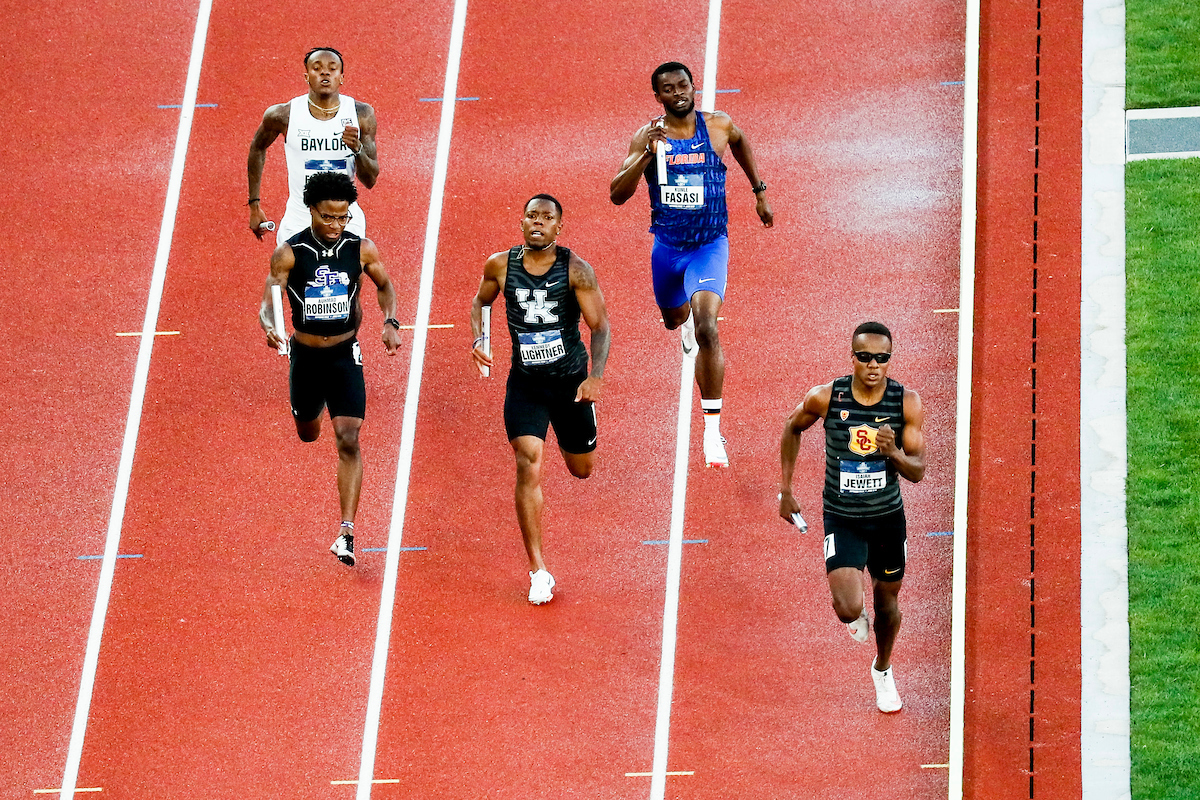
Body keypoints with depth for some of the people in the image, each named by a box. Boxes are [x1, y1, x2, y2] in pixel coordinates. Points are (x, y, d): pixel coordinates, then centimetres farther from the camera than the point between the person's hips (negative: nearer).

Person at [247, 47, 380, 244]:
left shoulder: (361, 114, -5)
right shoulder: (283, 115, -7)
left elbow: (370, 180, -3)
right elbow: (257, 148, 14)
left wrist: (357, 148, -22)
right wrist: (254, 205, 15)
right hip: (298, 225, -1)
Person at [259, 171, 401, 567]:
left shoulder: (362, 249, -8)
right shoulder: (289, 253, -14)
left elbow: (384, 285, 10)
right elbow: (268, 304, -15)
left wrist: (390, 322, -6)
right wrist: (270, 327, -38)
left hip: (345, 355, -1)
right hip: (305, 355, 1)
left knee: (348, 441, -14)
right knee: (307, 434, 22)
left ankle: (347, 532, -17)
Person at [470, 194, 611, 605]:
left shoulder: (576, 270, -14)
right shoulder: (500, 266, -6)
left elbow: (600, 325, -14)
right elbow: (480, 301, 14)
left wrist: (596, 377, -28)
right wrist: (478, 341, -4)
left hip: (572, 379, 0)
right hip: (525, 382, 0)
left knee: (582, 469, 16)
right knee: (528, 465, -16)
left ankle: (570, 435, 57)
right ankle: (537, 570, -10)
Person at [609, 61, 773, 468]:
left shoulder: (718, 126, -8)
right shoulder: (647, 137, -10)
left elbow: (740, 141, 18)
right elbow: (617, 195, -17)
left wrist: (759, 191, 21)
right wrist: (646, 155, -30)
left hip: (710, 245, -3)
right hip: (667, 246, 3)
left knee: (706, 329, -22)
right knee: (675, 320, 27)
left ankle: (713, 430, -18)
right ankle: (688, 321, 70)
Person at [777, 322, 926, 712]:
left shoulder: (907, 402, -15)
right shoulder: (825, 398, -17)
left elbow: (918, 471, -11)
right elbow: (792, 429, 5)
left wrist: (893, 453, -33)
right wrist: (785, 490, 4)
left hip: (888, 517, 2)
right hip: (842, 519, -2)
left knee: (887, 602, 19)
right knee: (849, 610, -18)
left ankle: (882, 670, 49)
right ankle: (857, 615, 22)